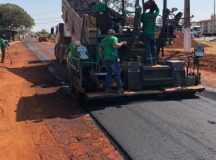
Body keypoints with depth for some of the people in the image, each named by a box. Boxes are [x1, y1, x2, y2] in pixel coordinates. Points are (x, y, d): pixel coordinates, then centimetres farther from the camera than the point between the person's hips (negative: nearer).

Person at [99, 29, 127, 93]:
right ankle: (119, 89, 4)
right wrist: (122, 43, -9)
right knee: (117, 73, 1)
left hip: (106, 58, 7)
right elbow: (115, 46, -23)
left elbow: (100, 50, 15)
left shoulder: (104, 40, 17)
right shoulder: (114, 38, -4)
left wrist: (102, 58, 22)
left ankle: (107, 88, 12)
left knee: (109, 73, 14)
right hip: (113, 58, -7)